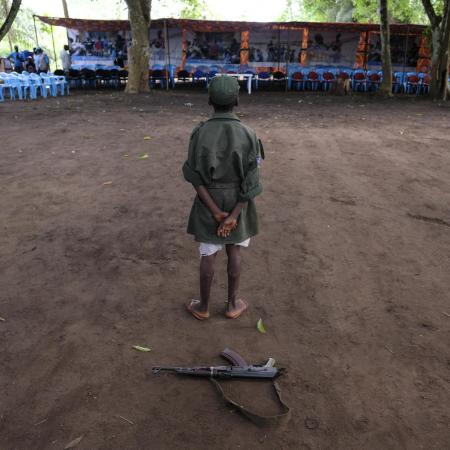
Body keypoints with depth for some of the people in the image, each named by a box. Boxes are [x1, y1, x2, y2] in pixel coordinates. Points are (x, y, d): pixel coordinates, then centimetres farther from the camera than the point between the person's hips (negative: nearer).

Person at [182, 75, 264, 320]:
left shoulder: (199, 133, -14)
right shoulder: (248, 135, -15)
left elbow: (195, 178, -16)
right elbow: (250, 181, -17)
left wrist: (215, 212, -16)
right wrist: (233, 216, -17)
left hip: (208, 203, 0)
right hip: (238, 204, 0)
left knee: (208, 255, 13)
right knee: (234, 252, 16)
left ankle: (203, 306, 27)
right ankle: (232, 304, 28)